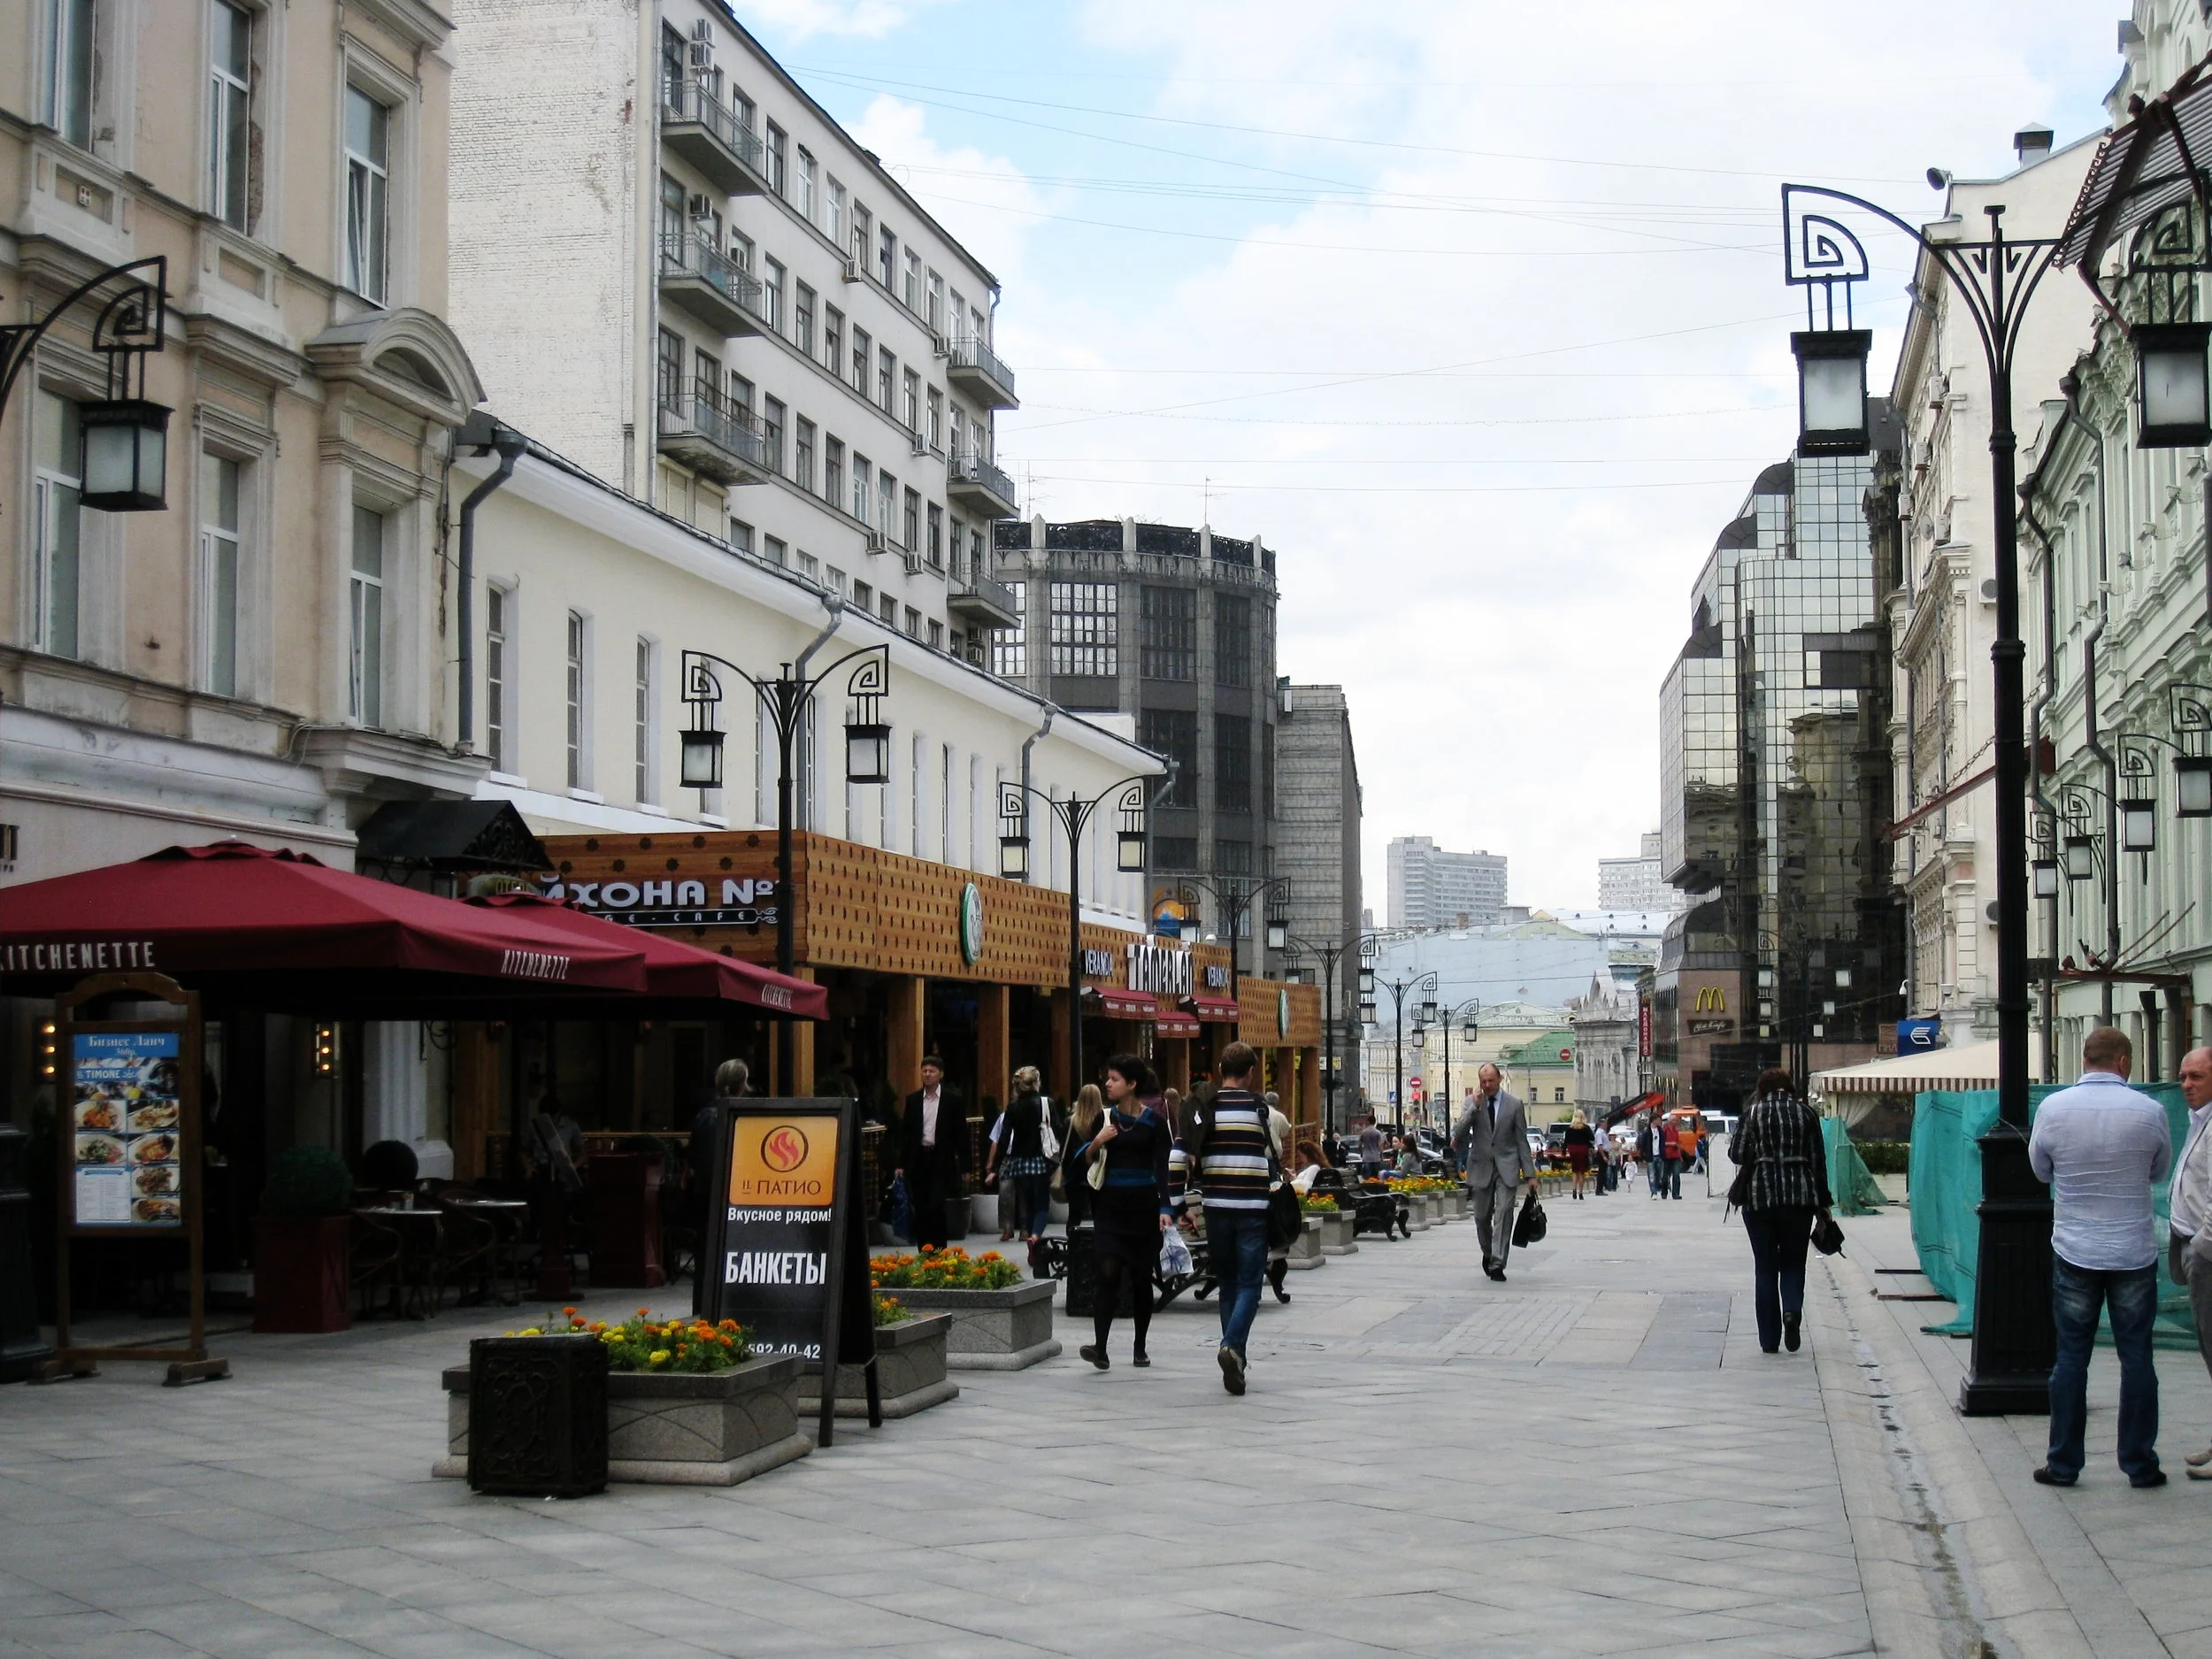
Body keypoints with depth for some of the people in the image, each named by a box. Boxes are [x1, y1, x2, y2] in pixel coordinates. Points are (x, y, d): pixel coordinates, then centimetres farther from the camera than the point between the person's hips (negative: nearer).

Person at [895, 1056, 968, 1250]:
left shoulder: (952, 1099, 2)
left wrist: (964, 1166, -2)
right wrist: (901, 1164, 6)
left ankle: (938, 1251, -5)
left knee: (937, 1206, -12)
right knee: (920, 1209, 3)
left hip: (941, 1161, -3)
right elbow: (905, 1132, 11)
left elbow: (961, 1132, 2)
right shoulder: (912, 1099, 9)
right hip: (918, 1159, 3)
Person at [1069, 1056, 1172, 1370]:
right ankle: (1100, 1348, -19)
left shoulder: (1154, 1122, -1)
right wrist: (1097, 1143, -10)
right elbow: (1082, 1162, 10)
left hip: (1143, 1206, -1)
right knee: (1108, 1274, -12)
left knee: (1141, 1278, 7)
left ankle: (1140, 1349, 19)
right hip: (1109, 1206, 1)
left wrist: (1165, 1208, -14)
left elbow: (1163, 1167, -4)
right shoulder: (1105, 1118, 7)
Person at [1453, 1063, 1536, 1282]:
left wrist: (1530, 1173, -1)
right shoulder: (1472, 1103, 2)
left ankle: (1497, 1264, -11)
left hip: (1506, 1167, -2)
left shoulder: (1514, 1104, 0)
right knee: (1482, 1217, 9)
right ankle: (1488, 1253, 35)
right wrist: (1475, 1107, -17)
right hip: (1481, 1166, 2)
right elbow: (1458, 1134, -8)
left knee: (1503, 1214, -12)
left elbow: (1522, 1140, 3)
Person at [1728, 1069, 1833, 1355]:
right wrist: (1822, 1203, 11)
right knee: (1793, 1262, 13)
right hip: (1800, 1196, 1)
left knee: (1765, 1267, 7)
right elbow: (1818, 1160, 5)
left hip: (1760, 1195, -1)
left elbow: (1737, 1153, -4)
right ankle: (1792, 1310, -16)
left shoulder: (1753, 1112, 0)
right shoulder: (1806, 1113, 5)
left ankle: (1769, 1340, 6)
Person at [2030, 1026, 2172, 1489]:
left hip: (2074, 1254, 1)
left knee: (2071, 1357, 7)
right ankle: (2140, 1464, 12)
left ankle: (2063, 1464, 10)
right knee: (2136, 1357, 7)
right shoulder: (2149, 1112, -9)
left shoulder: (2053, 1109, -7)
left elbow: (2040, 1169, 8)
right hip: (2135, 1255, 0)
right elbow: (2159, 1171, 8)